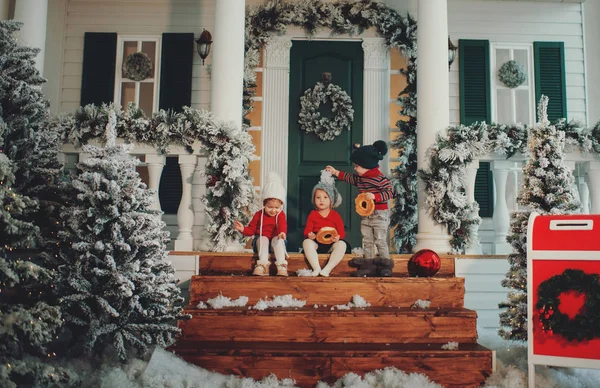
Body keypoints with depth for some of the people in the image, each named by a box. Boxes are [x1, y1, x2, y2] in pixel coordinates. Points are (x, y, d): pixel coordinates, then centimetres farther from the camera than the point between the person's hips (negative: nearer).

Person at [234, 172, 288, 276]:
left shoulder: (281, 215, 3)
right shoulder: (259, 214, 3)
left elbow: (283, 225, -19)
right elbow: (251, 229, 6)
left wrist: (282, 232, -44)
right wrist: (243, 229, -17)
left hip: (275, 241, 0)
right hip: (261, 241, 1)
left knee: (278, 239, -33)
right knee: (263, 238, -33)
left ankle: (281, 266, -43)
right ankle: (263, 265, -46)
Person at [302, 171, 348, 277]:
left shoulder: (335, 215, 8)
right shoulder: (312, 214, 10)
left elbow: (341, 231, 3)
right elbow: (307, 230, 5)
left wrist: (338, 237, -21)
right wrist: (309, 234, -20)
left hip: (331, 244, 0)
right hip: (316, 243, 0)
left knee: (342, 244, -32)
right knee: (306, 242, -31)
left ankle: (327, 269, -38)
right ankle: (316, 268, -39)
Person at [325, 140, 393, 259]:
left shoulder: (380, 178, -17)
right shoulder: (360, 178, 8)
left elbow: (390, 193, -19)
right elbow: (350, 178, 25)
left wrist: (375, 196, -28)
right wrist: (335, 172, 24)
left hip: (379, 215, -8)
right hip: (365, 215, 8)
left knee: (380, 242, -3)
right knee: (367, 242, 11)